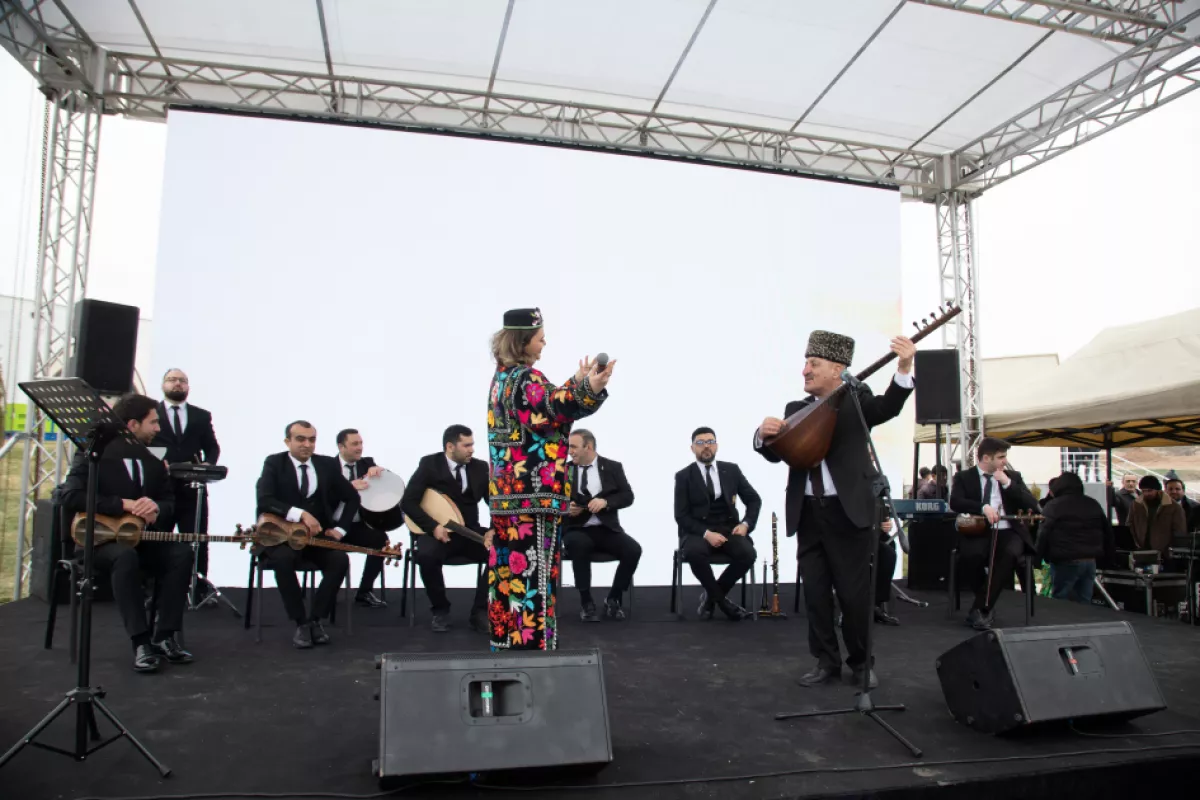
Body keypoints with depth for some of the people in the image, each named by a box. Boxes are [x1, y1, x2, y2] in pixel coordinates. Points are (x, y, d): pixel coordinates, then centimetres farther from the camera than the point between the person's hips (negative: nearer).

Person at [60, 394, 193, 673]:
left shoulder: (153, 461, 10)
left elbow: (170, 501, 11)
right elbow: (71, 497, -19)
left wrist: (155, 507, -16)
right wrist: (125, 504, -25)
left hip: (142, 537, 5)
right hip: (100, 539, -5)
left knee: (181, 553, -23)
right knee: (126, 556, -38)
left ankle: (164, 637, -20)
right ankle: (141, 642, -35)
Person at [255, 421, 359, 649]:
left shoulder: (328, 464, 7)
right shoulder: (274, 463, -2)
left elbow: (352, 497, 15)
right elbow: (264, 501, -18)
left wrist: (339, 529, 2)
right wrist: (301, 514, -31)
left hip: (319, 534, 3)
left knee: (340, 559, -26)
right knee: (282, 559, -35)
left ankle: (315, 620, -11)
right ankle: (301, 623, -19)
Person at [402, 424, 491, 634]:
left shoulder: (480, 467, 4)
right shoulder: (429, 464, -5)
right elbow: (408, 501, -12)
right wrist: (433, 527, -25)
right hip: (438, 531, -3)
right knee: (426, 555, -36)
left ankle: (480, 612, -9)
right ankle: (440, 610, -8)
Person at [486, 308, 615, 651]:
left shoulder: (503, 377, 15)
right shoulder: (526, 379, -14)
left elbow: (544, 402, 23)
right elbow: (555, 407, -28)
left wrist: (577, 382, 30)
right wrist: (589, 389, -44)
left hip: (505, 492, 10)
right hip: (534, 493, -10)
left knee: (508, 567, 13)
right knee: (534, 570, -4)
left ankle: (505, 642, 22)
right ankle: (532, 643, 2)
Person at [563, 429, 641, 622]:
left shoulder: (613, 467, 7)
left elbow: (627, 496, -1)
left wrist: (605, 501, -19)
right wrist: (566, 508, -15)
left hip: (607, 529, 1)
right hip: (577, 530, -1)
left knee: (633, 550, -25)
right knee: (579, 545, -36)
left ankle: (613, 599, -2)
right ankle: (586, 601, -17)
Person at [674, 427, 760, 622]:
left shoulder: (731, 469, 9)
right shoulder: (683, 476, 1)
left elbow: (754, 500, 12)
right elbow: (681, 516, -6)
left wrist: (745, 524, -8)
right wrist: (706, 533, -22)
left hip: (729, 528, 3)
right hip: (698, 531, -2)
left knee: (748, 553, -28)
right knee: (693, 552, -36)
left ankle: (711, 596, -4)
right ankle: (722, 601, -12)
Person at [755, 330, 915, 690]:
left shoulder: (856, 398, 1)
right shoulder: (795, 410, 12)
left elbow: (887, 408, -18)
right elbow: (777, 453, 7)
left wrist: (904, 368, -35)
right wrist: (764, 434, -16)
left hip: (848, 511, -4)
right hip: (808, 514, 4)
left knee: (855, 593, 4)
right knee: (815, 592, 9)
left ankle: (861, 662, 23)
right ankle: (826, 661, 23)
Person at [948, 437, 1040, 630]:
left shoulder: (1013, 476, 16)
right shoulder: (964, 477, 9)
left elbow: (1033, 505, 4)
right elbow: (955, 502, -9)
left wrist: (1007, 483, -6)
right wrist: (983, 507, -24)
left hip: (1008, 531, 2)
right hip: (978, 531, -1)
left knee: (1009, 554, -34)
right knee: (972, 554, -35)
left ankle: (980, 609, -23)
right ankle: (988, 606, -8)